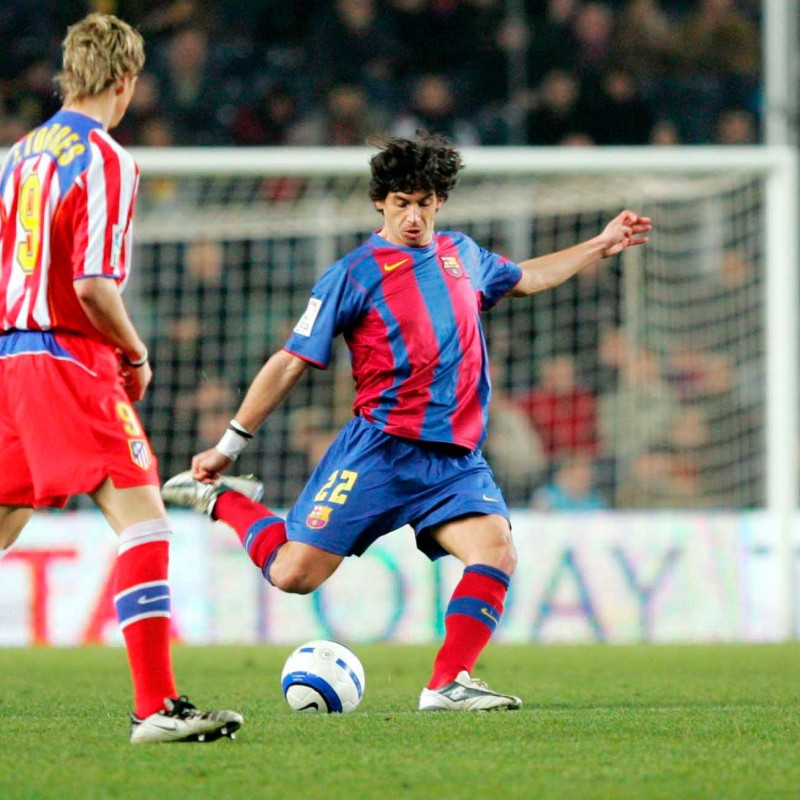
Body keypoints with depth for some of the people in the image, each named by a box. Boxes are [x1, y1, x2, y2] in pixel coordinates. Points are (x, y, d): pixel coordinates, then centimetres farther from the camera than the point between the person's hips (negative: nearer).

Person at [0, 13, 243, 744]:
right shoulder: (105, 161, -11)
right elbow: (93, 284, -20)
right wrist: (136, 355, -4)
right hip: (71, 360, -9)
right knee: (143, 518, -12)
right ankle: (156, 707, -21)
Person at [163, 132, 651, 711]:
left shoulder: (462, 254, 15)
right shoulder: (354, 274, -2)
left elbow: (523, 278, 38)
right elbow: (291, 364, 1)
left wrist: (601, 246, 34)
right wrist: (228, 446, 2)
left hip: (456, 460, 4)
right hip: (379, 449, -4)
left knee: (496, 553, -21)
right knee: (294, 573, -8)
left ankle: (448, 684, -18)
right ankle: (221, 499, 20)